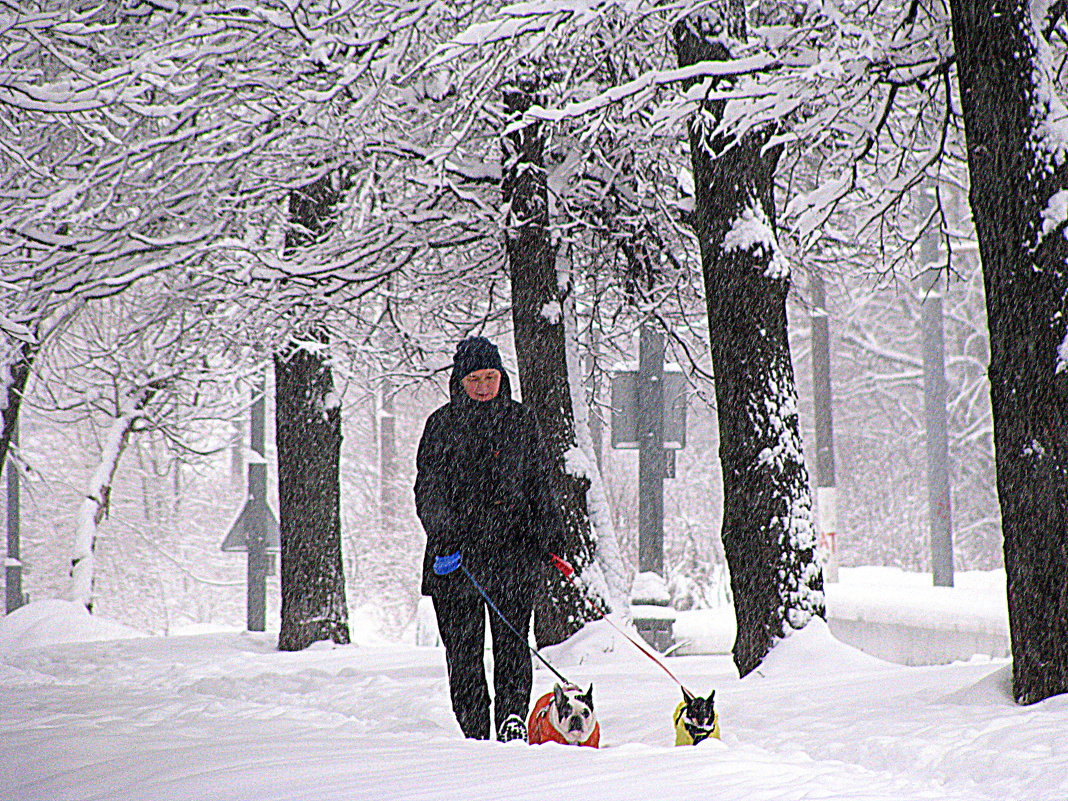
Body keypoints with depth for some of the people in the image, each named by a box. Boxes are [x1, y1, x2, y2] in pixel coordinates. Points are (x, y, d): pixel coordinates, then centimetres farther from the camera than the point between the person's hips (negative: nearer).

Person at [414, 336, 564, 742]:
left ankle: (513, 715, -17)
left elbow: (540, 484, 16)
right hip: (457, 554, 0)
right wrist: (442, 532, -17)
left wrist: (549, 533, 8)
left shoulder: (521, 420, 11)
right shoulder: (442, 424, 5)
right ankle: (475, 730, 2)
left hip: (514, 547, 0)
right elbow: (428, 487, -2)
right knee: (463, 644, -1)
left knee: (512, 638, -10)